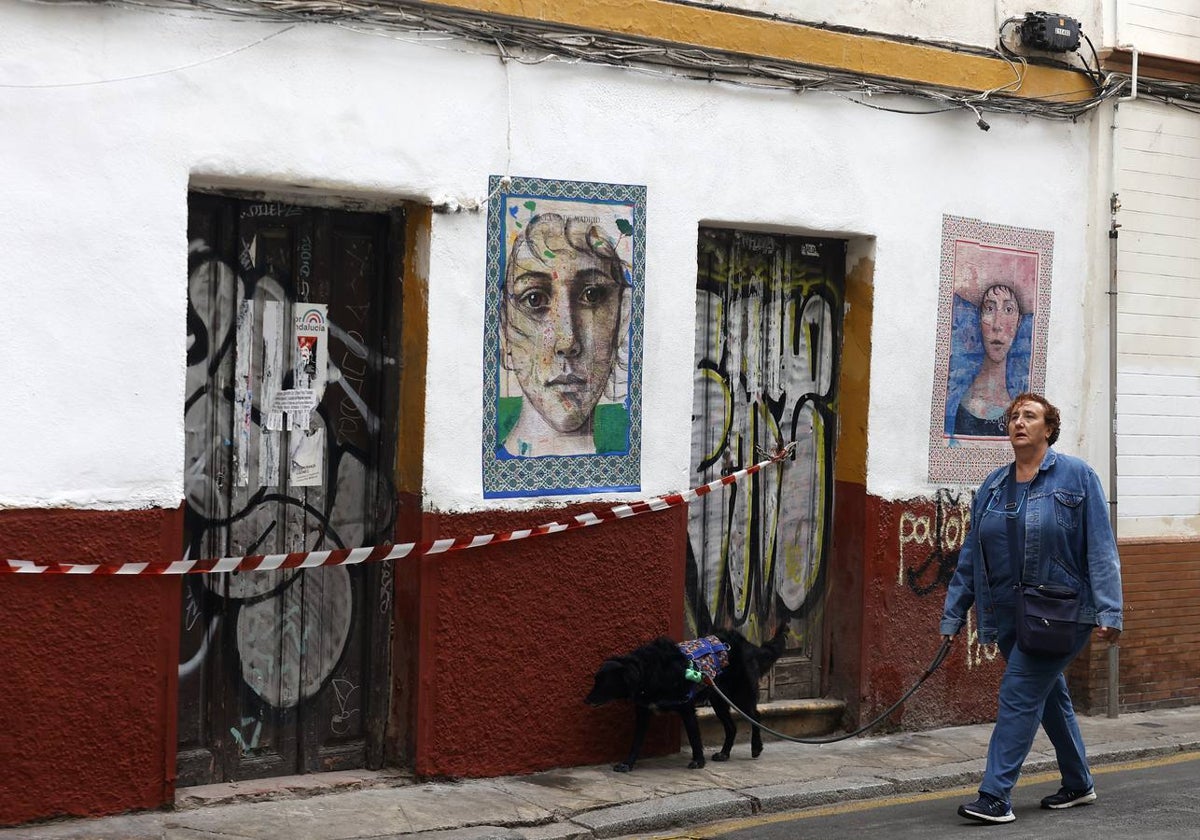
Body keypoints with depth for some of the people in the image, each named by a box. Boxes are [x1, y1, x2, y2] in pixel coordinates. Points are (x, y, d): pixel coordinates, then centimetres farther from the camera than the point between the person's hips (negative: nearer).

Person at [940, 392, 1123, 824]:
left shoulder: (1077, 476, -6)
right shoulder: (992, 486, 9)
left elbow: (1101, 549, -10)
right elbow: (970, 555, 12)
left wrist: (1109, 612, -16)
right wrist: (953, 615, 10)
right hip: (1010, 616, 6)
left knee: (1019, 694, -12)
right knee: (1049, 696, 17)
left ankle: (995, 796, -11)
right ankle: (1078, 784, 33)